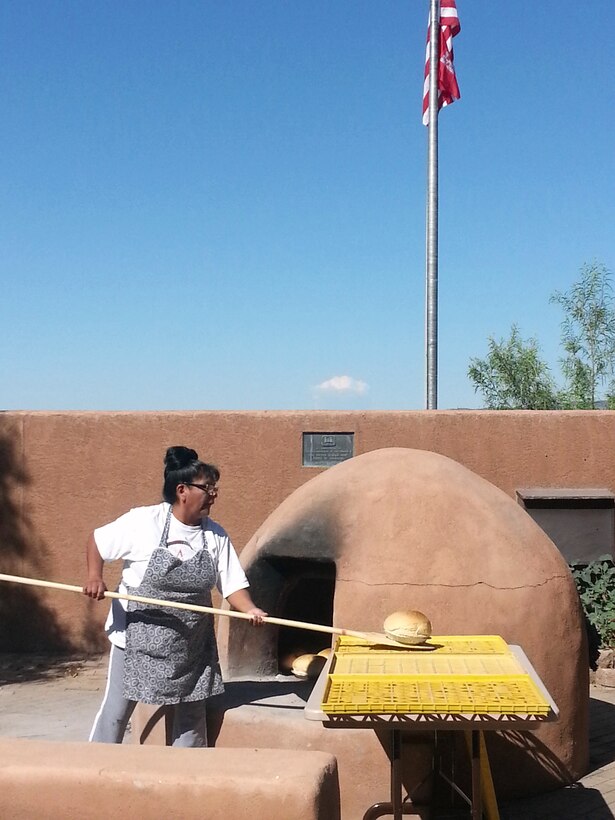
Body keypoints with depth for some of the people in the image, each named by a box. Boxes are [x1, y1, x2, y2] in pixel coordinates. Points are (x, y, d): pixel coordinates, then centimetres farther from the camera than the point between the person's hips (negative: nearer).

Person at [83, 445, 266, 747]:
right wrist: (94, 577, -18)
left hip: (192, 643, 4)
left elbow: (232, 584, -4)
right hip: (138, 636, -4)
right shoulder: (143, 521, -13)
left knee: (191, 715, 12)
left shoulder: (216, 536, -2)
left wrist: (250, 609, -23)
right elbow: (96, 540, -3)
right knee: (116, 710, 4)